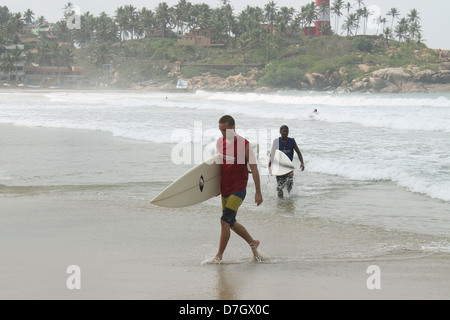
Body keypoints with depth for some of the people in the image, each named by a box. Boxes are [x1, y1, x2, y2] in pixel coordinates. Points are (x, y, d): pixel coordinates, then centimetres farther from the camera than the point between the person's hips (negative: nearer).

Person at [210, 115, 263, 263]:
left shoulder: (244, 145, -14)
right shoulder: (220, 142, 4)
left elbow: (254, 169, -10)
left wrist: (258, 192, -10)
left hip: (238, 189, -7)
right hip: (225, 189, 7)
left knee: (225, 221, -13)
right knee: (231, 223, 14)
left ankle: (219, 255, -4)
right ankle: (253, 243, 35)